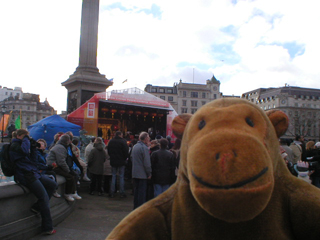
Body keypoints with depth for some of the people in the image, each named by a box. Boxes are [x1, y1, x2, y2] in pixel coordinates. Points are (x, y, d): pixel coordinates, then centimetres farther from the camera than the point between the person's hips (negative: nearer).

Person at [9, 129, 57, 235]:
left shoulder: (20, 144, 20)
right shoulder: (14, 145, -9)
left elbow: (31, 156, 22)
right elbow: (24, 151, -31)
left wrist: (33, 146, 7)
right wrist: (26, 139, -15)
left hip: (32, 173, 10)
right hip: (26, 176, -10)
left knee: (53, 184, 11)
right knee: (44, 197, -11)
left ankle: (37, 207, 10)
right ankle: (48, 228, -5)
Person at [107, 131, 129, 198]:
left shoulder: (110, 141, 5)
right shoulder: (123, 141, -12)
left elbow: (108, 151, 11)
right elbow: (126, 152, -12)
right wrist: (125, 158, 4)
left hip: (113, 162, 4)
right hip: (121, 162, -4)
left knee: (113, 176, 11)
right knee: (121, 177, 3)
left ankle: (112, 193, 10)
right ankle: (122, 193, 6)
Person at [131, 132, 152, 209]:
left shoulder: (135, 146, 10)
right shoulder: (144, 148, -15)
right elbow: (147, 163, -17)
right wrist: (149, 173, -7)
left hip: (134, 173, 8)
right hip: (142, 174, -8)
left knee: (136, 191, 16)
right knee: (142, 192, -1)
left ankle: (135, 208, 24)